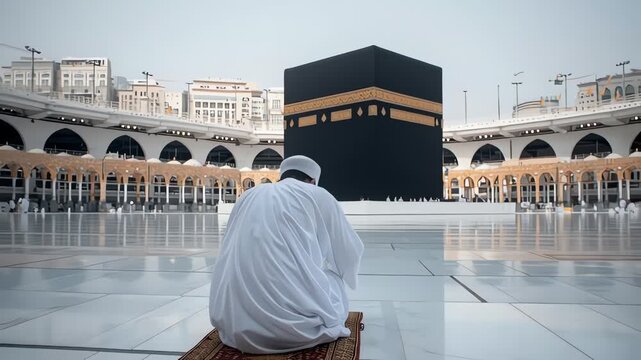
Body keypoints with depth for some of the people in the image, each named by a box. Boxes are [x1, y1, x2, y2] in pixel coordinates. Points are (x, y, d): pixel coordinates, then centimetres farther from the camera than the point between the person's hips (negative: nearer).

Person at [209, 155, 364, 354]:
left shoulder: (248, 196, 19)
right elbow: (350, 250, 19)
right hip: (293, 322, -3)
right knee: (332, 283, 25)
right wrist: (335, 274, 43)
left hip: (234, 319, 4)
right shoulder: (319, 195, 10)